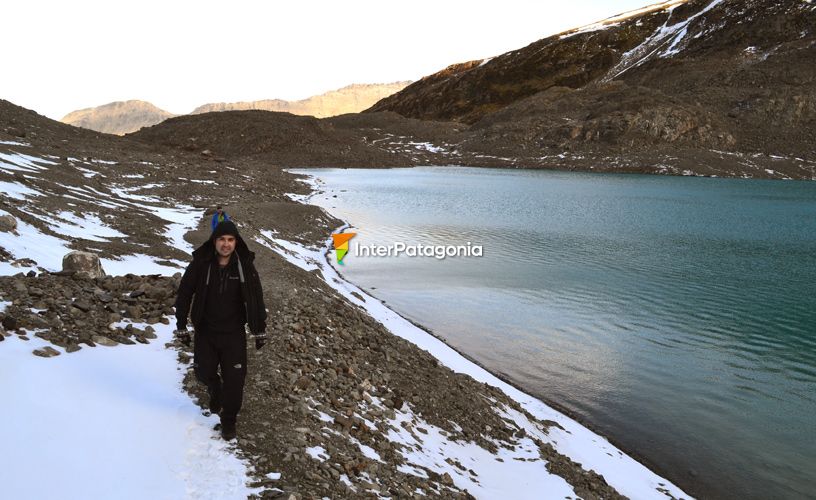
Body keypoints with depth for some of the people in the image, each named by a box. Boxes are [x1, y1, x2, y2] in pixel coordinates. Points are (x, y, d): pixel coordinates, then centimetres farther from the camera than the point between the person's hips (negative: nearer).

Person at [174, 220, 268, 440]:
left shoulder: (245, 266, -9)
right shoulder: (200, 264, -11)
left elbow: (256, 298, -2)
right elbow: (184, 294, -1)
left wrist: (259, 330, 0)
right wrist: (181, 326, 0)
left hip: (234, 332, -1)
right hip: (205, 331, 1)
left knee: (234, 378, 0)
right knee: (204, 372, 12)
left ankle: (229, 419, 21)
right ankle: (215, 392, 47)